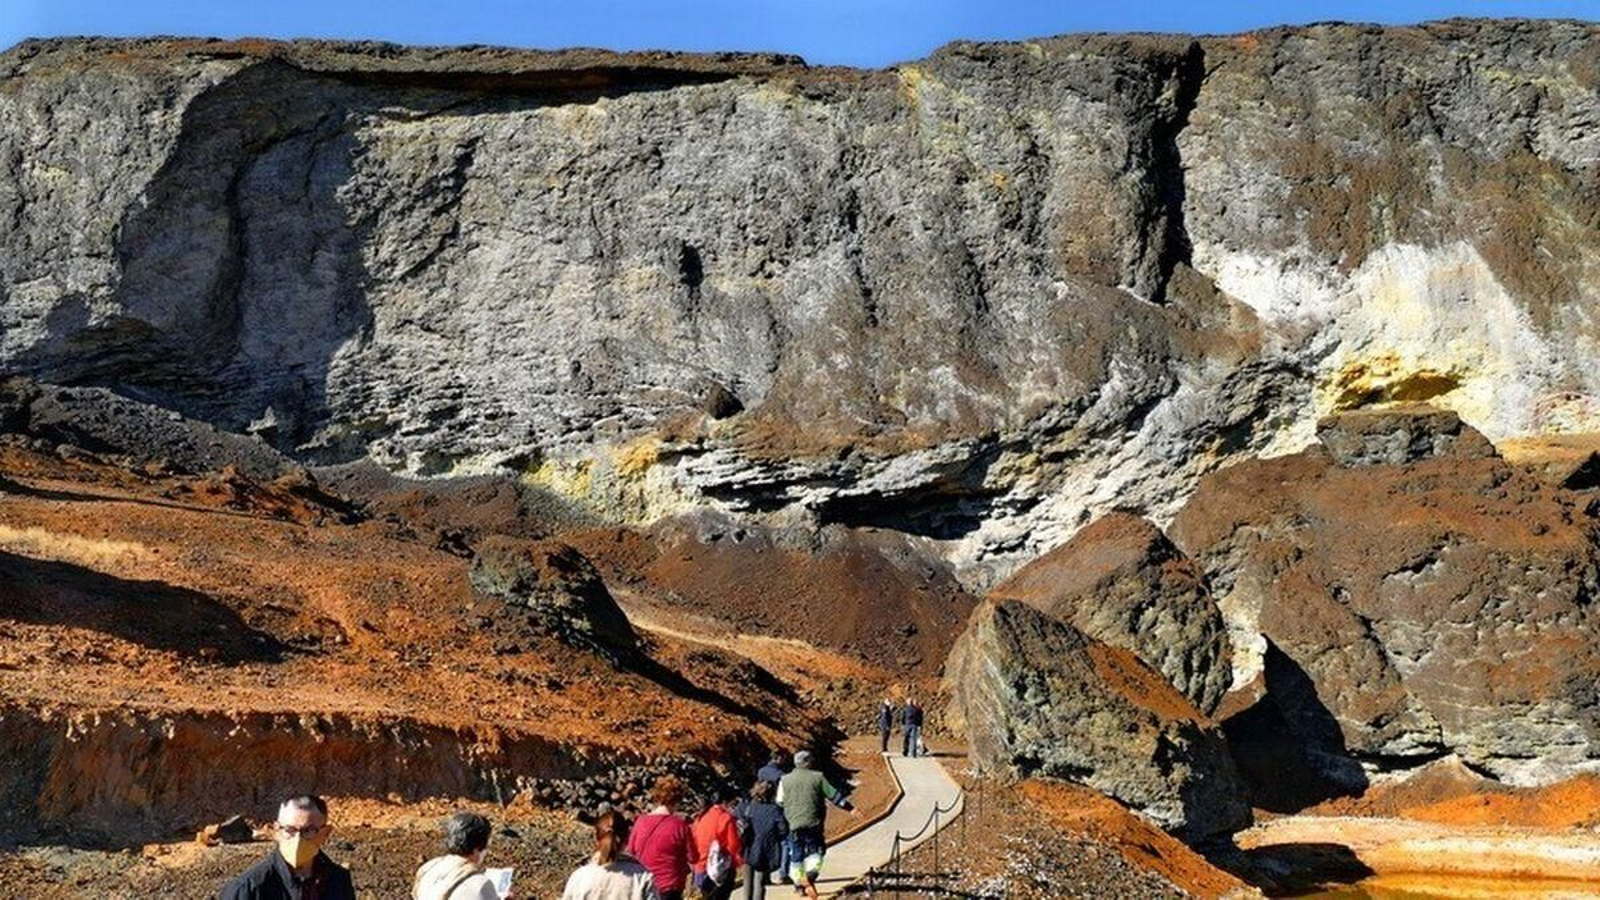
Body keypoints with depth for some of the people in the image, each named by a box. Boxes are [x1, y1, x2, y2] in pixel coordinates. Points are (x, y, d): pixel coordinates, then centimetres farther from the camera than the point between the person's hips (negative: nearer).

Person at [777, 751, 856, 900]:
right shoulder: (817, 777, 0)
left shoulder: (785, 780, 5)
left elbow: (780, 802, 11)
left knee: (796, 854, 14)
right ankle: (812, 871, -17)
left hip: (794, 823, 2)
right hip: (813, 823, -2)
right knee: (815, 850, 10)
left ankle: (799, 884, 18)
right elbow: (833, 794, 2)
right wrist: (849, 808, 10)